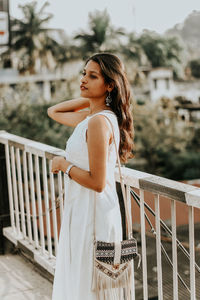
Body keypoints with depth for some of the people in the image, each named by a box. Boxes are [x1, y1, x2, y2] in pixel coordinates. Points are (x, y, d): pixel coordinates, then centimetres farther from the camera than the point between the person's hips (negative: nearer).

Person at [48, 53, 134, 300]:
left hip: (92, 215, -9)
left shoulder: (99, 122, -22)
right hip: (81, 211, 9)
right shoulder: (90, 116, 6)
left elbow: (97, 182, -25)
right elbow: (53, 112, 22)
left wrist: (64, 165, -11)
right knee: (77, 280, 22)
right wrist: (87, 100, 9)